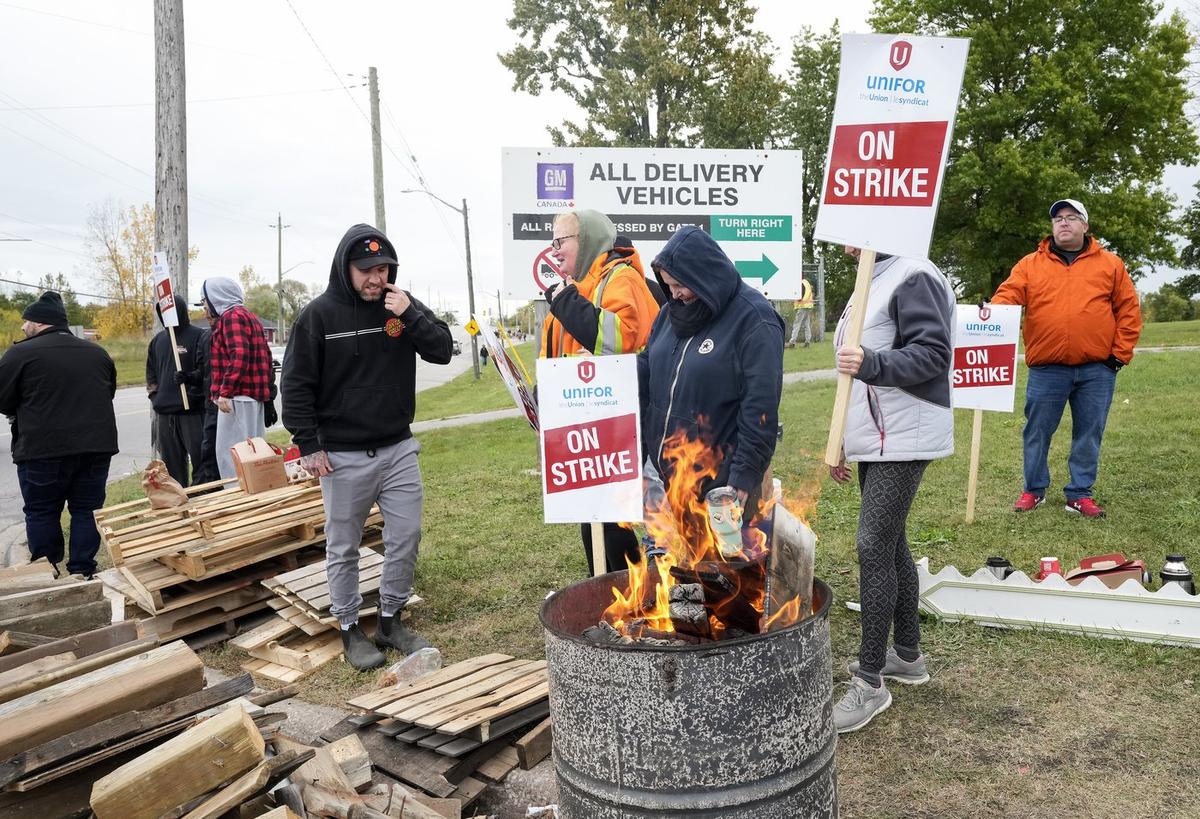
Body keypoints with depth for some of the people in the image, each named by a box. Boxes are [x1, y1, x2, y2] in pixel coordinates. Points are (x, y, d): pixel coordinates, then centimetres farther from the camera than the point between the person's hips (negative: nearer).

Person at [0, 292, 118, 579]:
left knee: (42, 512, 9)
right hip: (96, 444, 4)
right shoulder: (97, 352, 9)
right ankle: (82, 572, 12)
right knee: (87, 510, 10)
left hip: (43, 449, -4)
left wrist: (30, 412, 17)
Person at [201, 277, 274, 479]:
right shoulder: (249, 316, 23)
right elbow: (266, 356, 22)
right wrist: (267, 387, 21)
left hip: (238, 396, -10)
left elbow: (239, 355, -21)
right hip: (256, 394, 10)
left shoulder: (231, 316, -8)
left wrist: (225, 392, -21)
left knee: (229, 452, -9)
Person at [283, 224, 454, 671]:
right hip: (342, 456, -3)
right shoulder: (319, 315, -8)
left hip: (399, 449, 4)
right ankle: (350, 628, 23)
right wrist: (309, 445, -9)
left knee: (406, 538, 8)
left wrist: (411, 315, -16)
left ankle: (391, 620, 25)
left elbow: (442, 350, -2)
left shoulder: (401, 305, 2)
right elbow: (296, 385, -6)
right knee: (344, 548, 7)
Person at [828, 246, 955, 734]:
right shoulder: (871, 282, 18)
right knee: (889, 545, 15)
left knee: (874, 547, -9)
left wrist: (872, 364, -36)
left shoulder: (913, 277, -13)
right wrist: (844, 442, 21)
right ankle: (907, 654, 30)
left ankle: (870, 681, 1)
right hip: (874, 443, 10)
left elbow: (934, 352, -21)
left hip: (903, 442, -10)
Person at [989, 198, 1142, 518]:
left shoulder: (1110, 264, 7)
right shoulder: (1030, 265, 6)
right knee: (1037, 432, 6)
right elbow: (1007, 296, -5)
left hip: (1096, 370, 1)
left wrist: (1120, 354, 1)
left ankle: (1079, 494, 18)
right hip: (1046, 369, 0)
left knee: (1088, 434, 7)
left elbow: (1128, 310, 7)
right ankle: (1034, 490, 21)